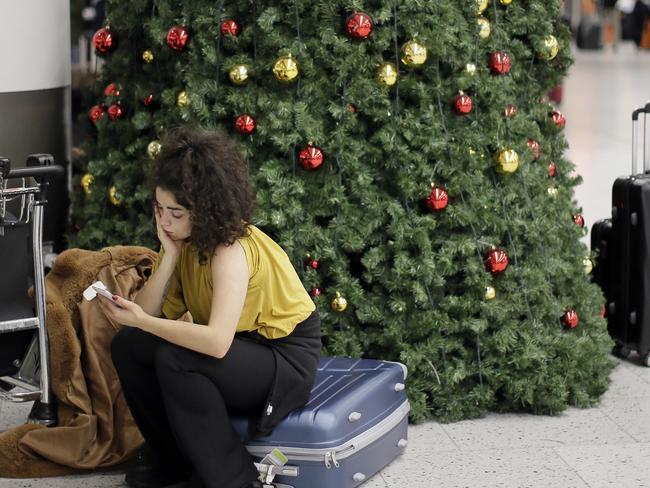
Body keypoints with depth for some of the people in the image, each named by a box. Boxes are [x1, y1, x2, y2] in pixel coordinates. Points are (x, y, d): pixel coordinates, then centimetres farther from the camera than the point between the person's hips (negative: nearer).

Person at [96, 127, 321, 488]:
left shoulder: (233, 249, -27)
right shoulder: (186, 239, -3)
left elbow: (217, 342, -39)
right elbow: (150, 313, -11)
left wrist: (142, 321, -37)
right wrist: (170, 255, -21)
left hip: (287, 360, -8)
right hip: (241, 347, 8)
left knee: (175, 360, -30)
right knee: (129, 345, -8)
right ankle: (173, 457, 9)